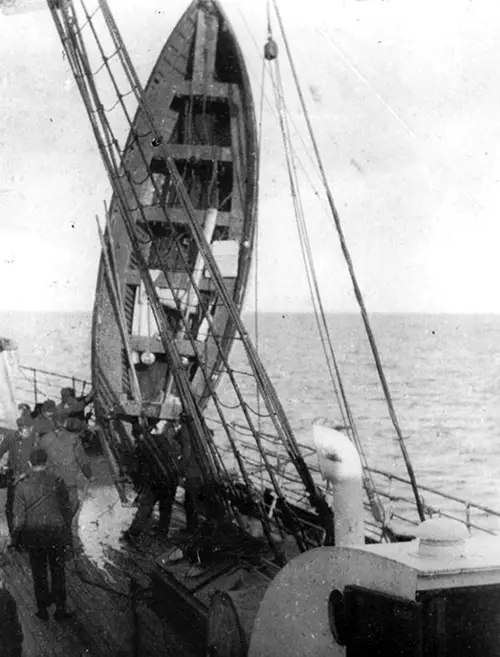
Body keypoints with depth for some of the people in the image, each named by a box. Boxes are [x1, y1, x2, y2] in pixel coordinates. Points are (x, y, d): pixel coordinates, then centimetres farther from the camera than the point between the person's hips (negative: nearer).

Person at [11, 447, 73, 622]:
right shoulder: (57, 482, -8)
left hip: (33, 537, 0)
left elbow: (19, 516, -5)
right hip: (56, 535, 0)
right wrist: (67, 534, 7)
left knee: (39, 574, 13)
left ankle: (42, 609, 20)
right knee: (58, 573, 11)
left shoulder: (22, 486, -7)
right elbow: (66, 510, -3)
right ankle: (60, 609, 15)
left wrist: (15, 538, 6)